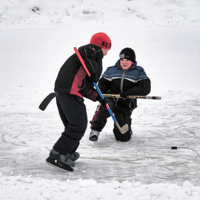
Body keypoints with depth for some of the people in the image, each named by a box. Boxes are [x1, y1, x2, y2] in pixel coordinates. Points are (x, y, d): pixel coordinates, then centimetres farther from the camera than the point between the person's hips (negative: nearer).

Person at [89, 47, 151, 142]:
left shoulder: (139, 72, 2)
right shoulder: (112, 70, 7)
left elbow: (145, 88, -10)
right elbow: (103, 84, 14)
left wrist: (128, 93, -24)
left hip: (126, 105, 0)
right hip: (111, 99, 0)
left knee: (123, 137, -2)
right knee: (104, 106, -39)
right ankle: (95, 131, -25)